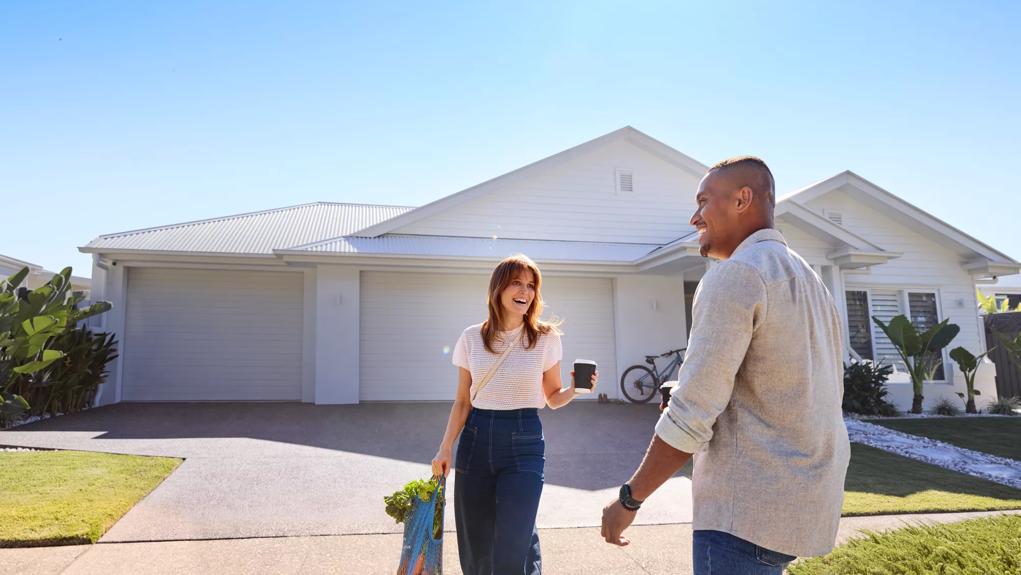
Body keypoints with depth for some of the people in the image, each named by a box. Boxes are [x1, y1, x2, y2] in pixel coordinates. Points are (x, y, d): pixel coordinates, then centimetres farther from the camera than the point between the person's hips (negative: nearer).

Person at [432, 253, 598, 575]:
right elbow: (462, 402, 7)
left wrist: (575, 389, -14)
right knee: (475, 548, 11)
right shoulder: (472, 338, 2)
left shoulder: (546, 338, -2)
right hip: (476, 440, 2)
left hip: (524, 443, -2)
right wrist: (445, 448, -1)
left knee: (512, 549, -8)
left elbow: (553, 398, 6)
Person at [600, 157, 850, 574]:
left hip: (749, 509, -10)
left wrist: (629, 499, -9)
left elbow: (691, 415, -20)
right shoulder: (808, 278, 15)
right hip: (806, 497, 10)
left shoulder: (736, 274, -15)